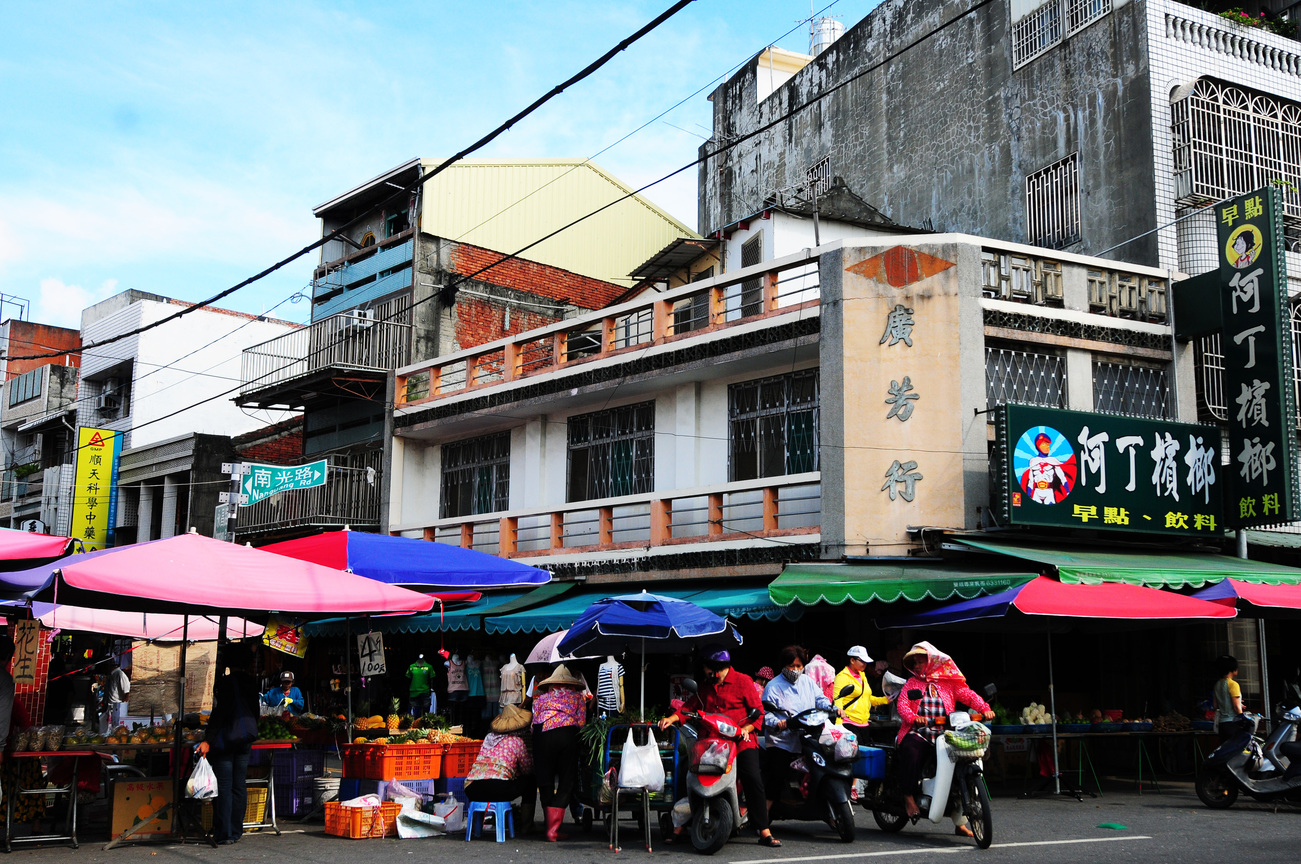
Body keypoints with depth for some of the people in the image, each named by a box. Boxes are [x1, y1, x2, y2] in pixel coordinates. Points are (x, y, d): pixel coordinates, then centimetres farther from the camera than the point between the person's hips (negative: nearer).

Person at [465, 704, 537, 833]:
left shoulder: (488, 737, 23)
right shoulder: (517, 741, 7)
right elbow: (528, 770, 17)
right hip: (495, 787, -6)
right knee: (531, 780, 17)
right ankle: (526, 826, 17)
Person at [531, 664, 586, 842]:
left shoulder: (541, 697, 23)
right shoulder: (577, 697, 20)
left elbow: (534, 722, 15)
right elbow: (581, 722, 8)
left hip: (542, 736, 1)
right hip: (567, 735, -1)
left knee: (545, 781, 10)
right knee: (566, 782, 6)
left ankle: (550, 825, 7)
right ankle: (554, 829, -3)